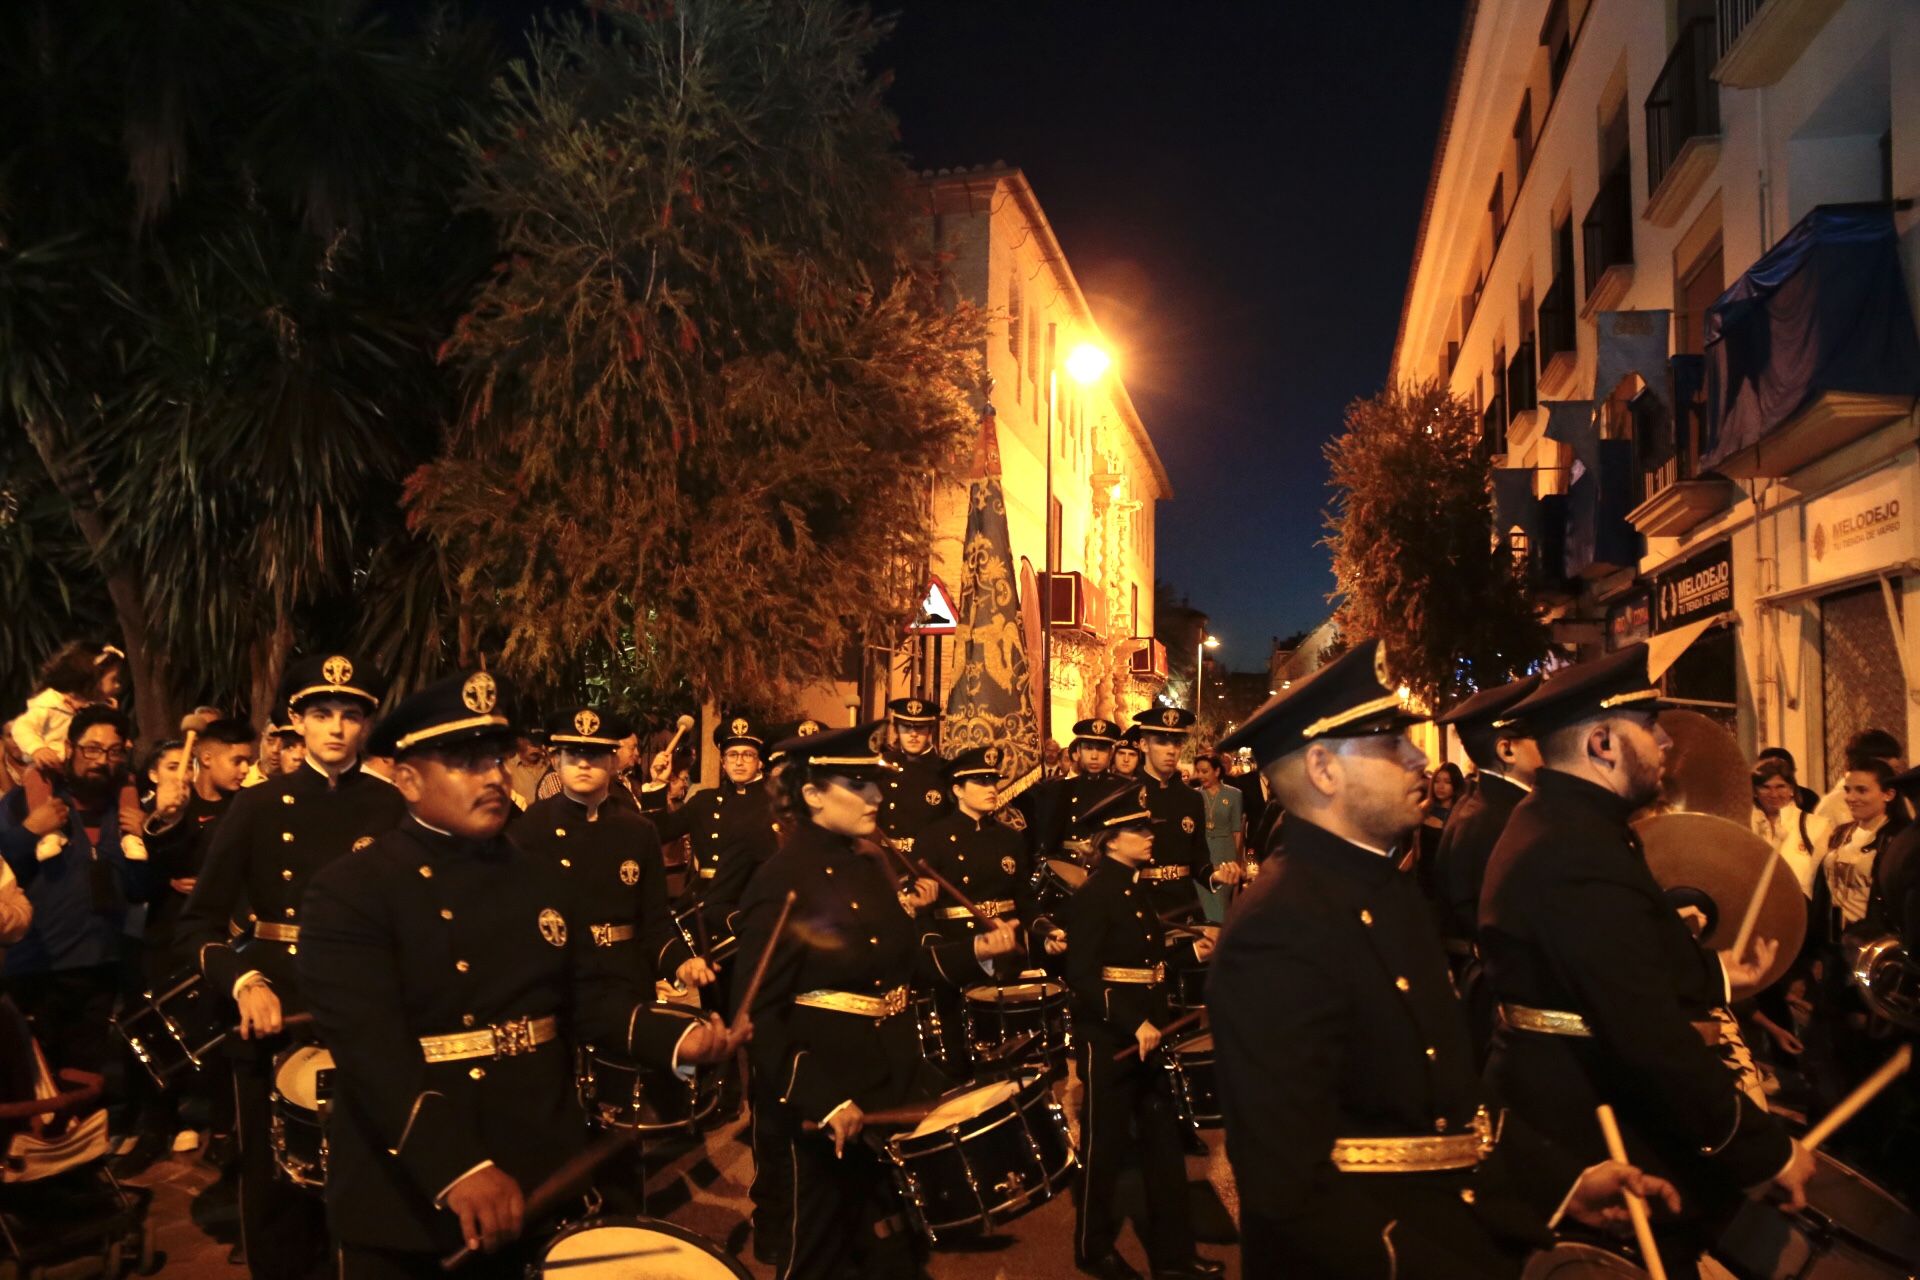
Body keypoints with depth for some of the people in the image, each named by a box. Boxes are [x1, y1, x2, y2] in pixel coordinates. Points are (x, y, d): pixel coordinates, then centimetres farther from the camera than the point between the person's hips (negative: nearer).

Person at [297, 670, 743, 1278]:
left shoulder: (545, 880, 7)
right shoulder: (350, 889, -13)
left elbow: (595, 992, 3)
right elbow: (371, 1047, -23)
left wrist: (680, 1034, -16)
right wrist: (457, 1168, -33)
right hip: (404, 1201, -5)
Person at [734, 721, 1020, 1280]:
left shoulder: (868, 864, 6)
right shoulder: (780, 882, -18)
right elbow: (758, 1014, -20)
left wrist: (976, 950, -3)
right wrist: (822, 1101, -27)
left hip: (897, 1074, 7)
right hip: (830, 1090, -7)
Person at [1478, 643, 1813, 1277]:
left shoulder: (1550, 823, 8)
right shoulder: (1581, 856, -27)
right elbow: (1651, 1039, -30)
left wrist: (1714, 971, 19)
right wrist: (1771, 1148, -21)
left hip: (1557, 1109, 11)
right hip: (1594, 1137, -11)